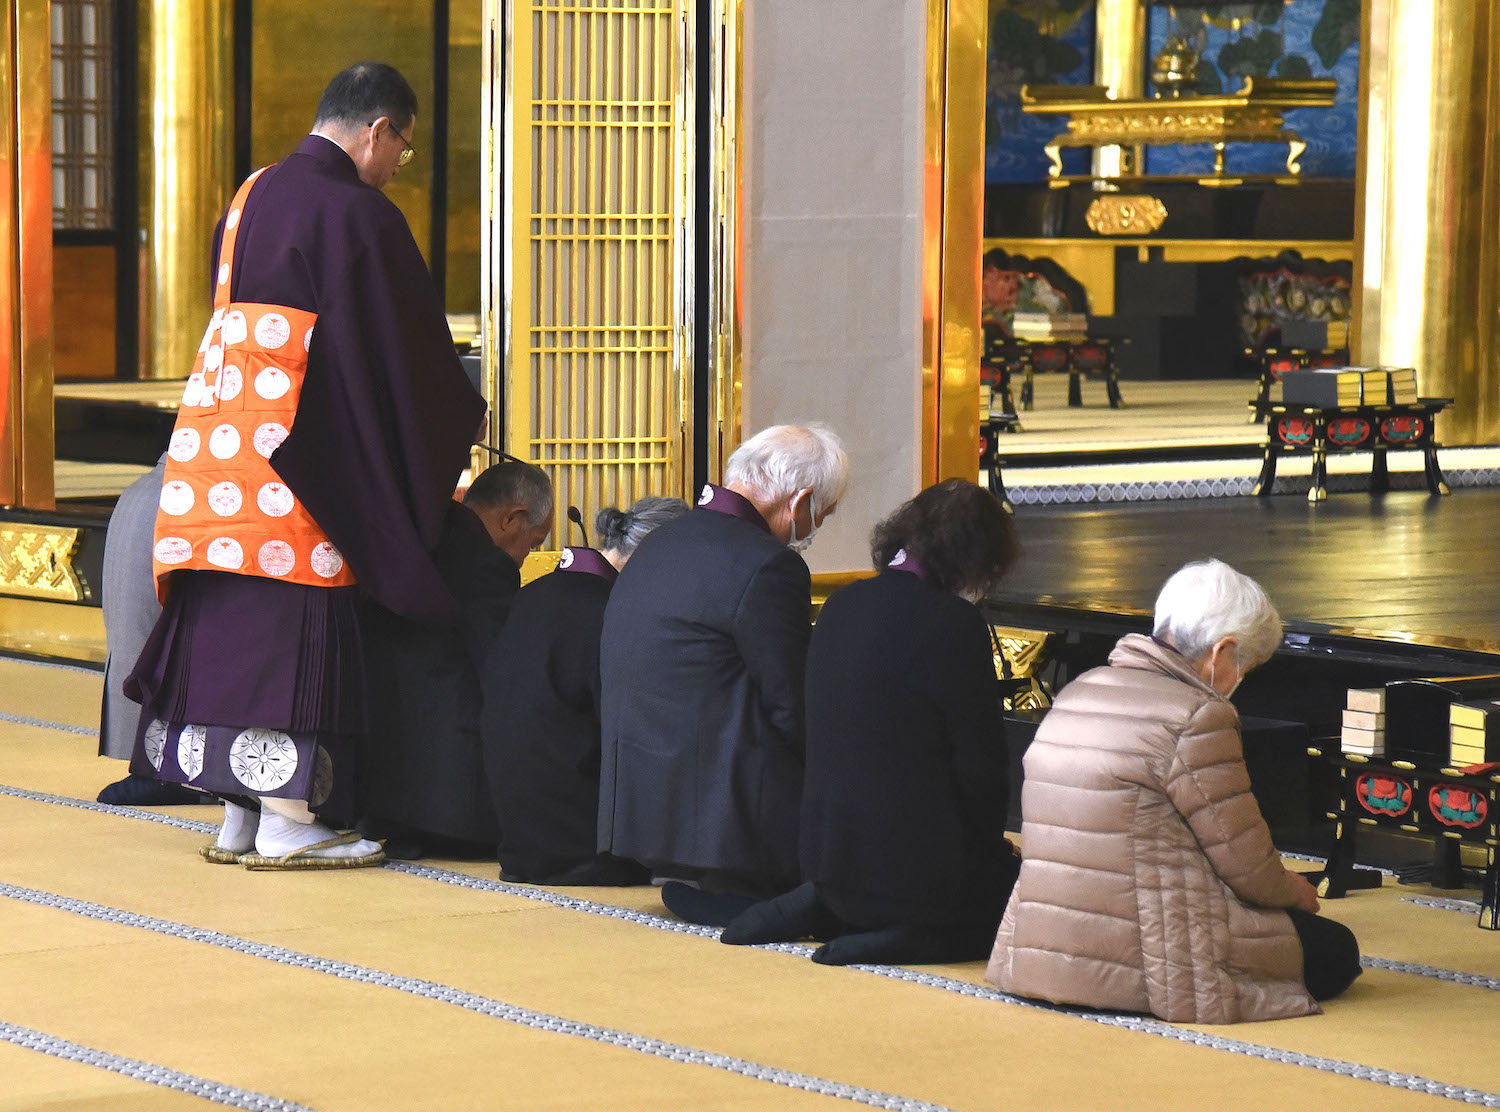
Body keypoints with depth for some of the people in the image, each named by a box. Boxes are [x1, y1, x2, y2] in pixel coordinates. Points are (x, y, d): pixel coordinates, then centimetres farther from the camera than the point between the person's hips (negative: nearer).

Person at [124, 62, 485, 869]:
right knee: (296, 623, -4)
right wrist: (462, 418, 11)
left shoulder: (248, 199, 15)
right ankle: (285, 822, -3)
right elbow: (407, 347, -7)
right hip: (298, 451, -8)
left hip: (218, 430, 8)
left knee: (233, 624, 9)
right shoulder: (357, 215, -11)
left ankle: (238, 816, 12)